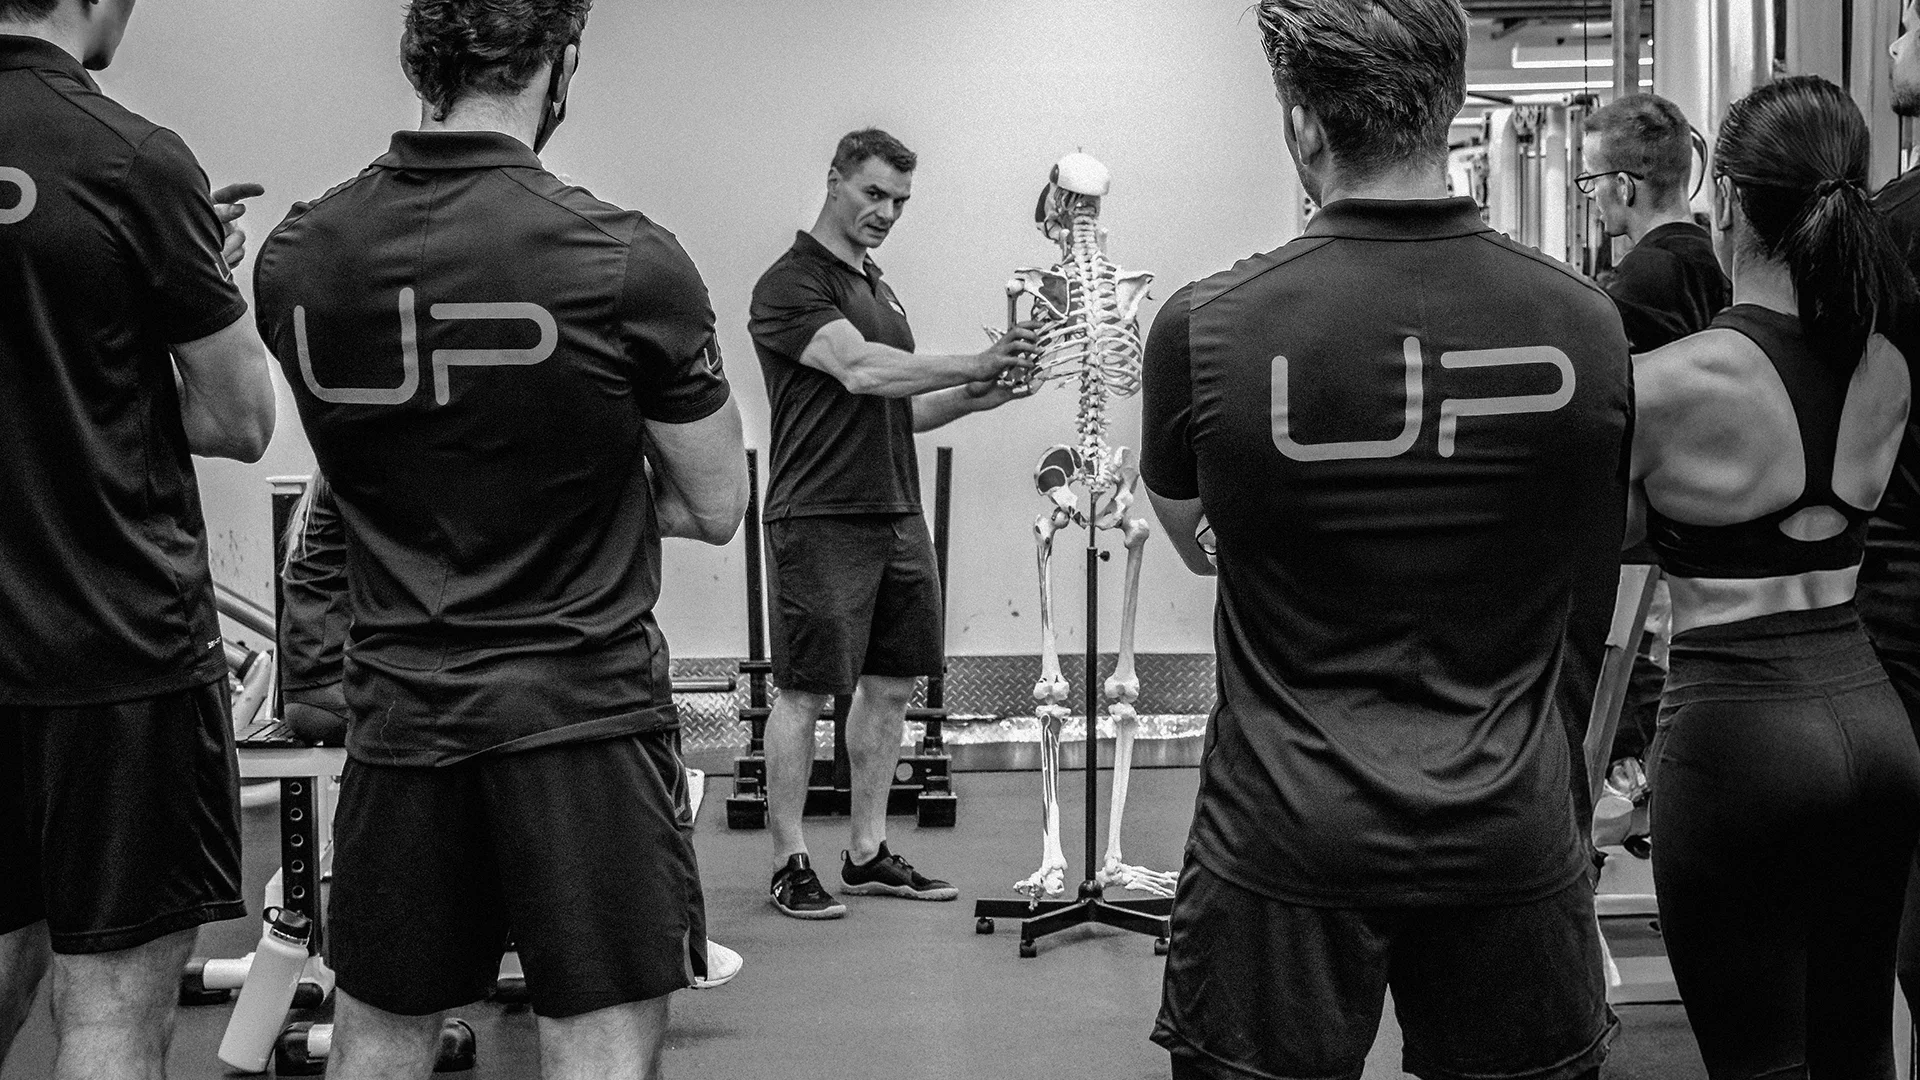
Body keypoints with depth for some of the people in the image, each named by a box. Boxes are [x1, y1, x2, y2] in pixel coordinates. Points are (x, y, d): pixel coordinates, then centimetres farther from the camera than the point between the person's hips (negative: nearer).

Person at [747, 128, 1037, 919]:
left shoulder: (879, 290, 20)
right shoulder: (791, 284, -9)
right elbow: (858, 370, -23)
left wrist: (968, 398, 4)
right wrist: (971, 365, -23)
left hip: (897, 515, 9)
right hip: (821, 519, -9)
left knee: (890, 686, 10)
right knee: (805, 691, -2)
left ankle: (867, 855, 19)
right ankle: (790, 864, 6)